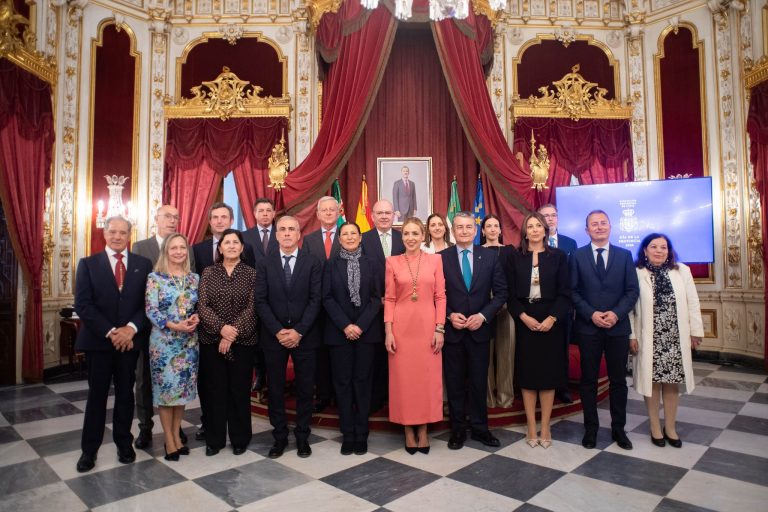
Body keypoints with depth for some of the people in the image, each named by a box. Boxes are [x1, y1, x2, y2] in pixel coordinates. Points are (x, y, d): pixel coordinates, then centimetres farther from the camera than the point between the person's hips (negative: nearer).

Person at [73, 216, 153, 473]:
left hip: (130, 339, 1)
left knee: (125, 393, 11)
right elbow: (83, 305, -6)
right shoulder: (88, 264, 1)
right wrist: (110, 332, -14)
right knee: (97, 394, 7)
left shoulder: (143, 264, 4)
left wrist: (131, 328, -14)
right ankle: (89, 449, 20)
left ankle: (124, 444, 26)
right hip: (98, 340, -1)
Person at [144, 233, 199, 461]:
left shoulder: (194, 278, 7)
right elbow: (151, 310, -10)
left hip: (189, 341, 4)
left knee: (183, 389, 10)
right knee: (165, 389, 3)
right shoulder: (155, 277, -5)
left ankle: (177, 435, 24)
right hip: (164, 341, -3)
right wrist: (174, 326, -21)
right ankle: (170, 441, 15)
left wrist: (196, 319, -11)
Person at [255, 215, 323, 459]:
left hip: (304, 336, -1)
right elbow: (261, 301, -1)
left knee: (305, 388, 8)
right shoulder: (265, 263, 3)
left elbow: (316, 299, -5)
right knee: (275, 388, 9)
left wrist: (298, 331, -12)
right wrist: (278, 331, -11)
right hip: (274, 336, 1)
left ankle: (302, 436, 23)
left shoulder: (312, 262, 0)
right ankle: (279, 436, 24)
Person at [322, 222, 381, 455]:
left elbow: (376, 297, 0)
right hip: (339, 332, 0)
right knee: (343, 382, 5)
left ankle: (361, 433, 16)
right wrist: (345, 325, -10)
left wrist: (360, 325, -10)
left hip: (366, 331, 0)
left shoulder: (369, 263, 5)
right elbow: (327, 298, -1)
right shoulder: (331, 264, 4)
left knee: (363, 381, 5)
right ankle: (348, 433, 16)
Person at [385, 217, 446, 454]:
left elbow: (440, 296, 2)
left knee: (428, 378, 6)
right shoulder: (392, 262, 3)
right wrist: (388, 331, -6)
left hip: (427, 327, 0)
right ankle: (409, 430, 21)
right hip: (401, 328, 0)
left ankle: (423, 429, 22)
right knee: (403, 378, 6)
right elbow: (389, 299, 1)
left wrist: (440, 329, -5)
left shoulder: (435, 259, 4)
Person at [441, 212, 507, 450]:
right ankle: (457, 429, 24)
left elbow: (501, 292, 0)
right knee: (454, 383, 9)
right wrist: (449, 315, -12)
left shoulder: (490, 256, 1)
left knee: (479, 382, 11)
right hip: (451, 329, 0)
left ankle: (480, 428, 27)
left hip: (480, 329, 1)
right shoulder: (442, 257, -1)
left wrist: (483, 315, -11)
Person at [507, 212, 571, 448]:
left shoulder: (558, 256, 3)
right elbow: (511, 294, 0)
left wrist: (552, 318, -14)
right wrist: (524, 317, -12)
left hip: (550, 322, 0)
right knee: (527, 375, 5)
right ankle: (531, 428, 16)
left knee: (548, 374, 5)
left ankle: (545, 428, 17)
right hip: (524, 322, 0)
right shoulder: (515, 257, 4)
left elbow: (565, 293, -1)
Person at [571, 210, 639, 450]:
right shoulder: (577, 256, 2)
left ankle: (618, 428, 25)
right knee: (588, 380, 7)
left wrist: (616, 313, -13)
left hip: (618, 327, 1)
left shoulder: (624, 255, 6)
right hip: (588, 327, -1)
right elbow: (573, 291, -2)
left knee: (618, 380, 10)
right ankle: (591, 428, 20)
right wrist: (591, 314, -14)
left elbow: (632, 291, 1)